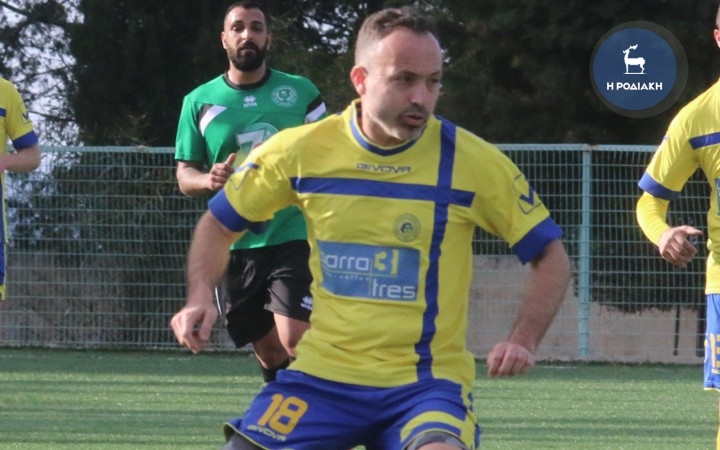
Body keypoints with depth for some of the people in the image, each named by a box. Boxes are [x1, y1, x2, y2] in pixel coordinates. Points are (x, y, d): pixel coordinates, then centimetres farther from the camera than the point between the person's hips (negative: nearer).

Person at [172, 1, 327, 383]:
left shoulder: (301, 92, 4)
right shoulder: (200, 102, 7)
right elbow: (185, 176, 7)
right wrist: (209, 180, -14)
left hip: (294, 237, -2)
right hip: (235, 246, 2)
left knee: (295, 339, -18)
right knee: (268, 350, 7)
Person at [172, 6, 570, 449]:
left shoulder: (471, 161, -8)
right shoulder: (302, 150, -3)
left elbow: (551, 255, 1)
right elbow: (218, 224, 13)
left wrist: (523, 341, -15)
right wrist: (201, 298, -6)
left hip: (427, 381, -3)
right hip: (321, 376, 3)